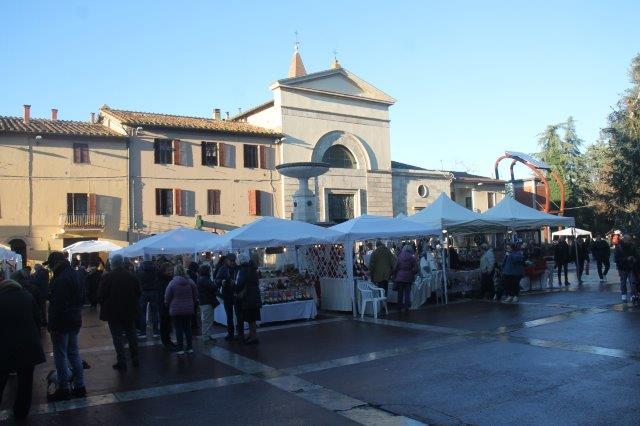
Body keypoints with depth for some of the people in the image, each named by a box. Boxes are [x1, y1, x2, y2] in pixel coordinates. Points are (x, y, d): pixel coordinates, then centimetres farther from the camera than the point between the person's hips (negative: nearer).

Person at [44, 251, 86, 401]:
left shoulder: (60, 279, -20)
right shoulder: (74, 275, 11)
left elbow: (57, 305, -23)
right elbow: (81, 298, 19)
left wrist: (52, 325, -18)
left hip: (62, 323, -9)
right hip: (75, 321, 9)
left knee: (60, 356, 0)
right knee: (73, 353, 15)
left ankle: (63, 389, 7)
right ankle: (79, 387, 19)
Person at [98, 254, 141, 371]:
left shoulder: (108, 277, -13)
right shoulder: (132, 277, 0)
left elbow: (101, 295, -10)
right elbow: (138, 293, 7)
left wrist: (104, 307, 8)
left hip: (113, 312, -4)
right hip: (130, 312, 4)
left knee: (117, 337, 2)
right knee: (131, 335, 15)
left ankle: (121, 361, 0)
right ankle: (135, 358, 21)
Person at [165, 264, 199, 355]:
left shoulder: (172, 283, -13)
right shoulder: (191, 282, -2)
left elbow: (167, 298, -6)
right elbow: (195, 296, 6)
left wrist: (168, 307, 11)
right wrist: (194, 306, 18)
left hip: (176, 310, -3)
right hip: (189, 310, 3)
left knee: (179, 329, 4)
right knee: (187, 327, 13)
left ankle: (180, 349, 7)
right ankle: (190, 347, 16)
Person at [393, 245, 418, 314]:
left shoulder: (399, 257, -2)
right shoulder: (412, 258, -4)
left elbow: (395, 268, -1)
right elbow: (415, 269, -5)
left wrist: (394, 277, 8)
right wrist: (412, 275, 12)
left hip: (399, 278, 1)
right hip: (408, 278, -1)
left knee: (400, 293, 8)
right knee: (407, 293, 5)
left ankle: (399, 308, 12)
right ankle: (406, 308, 3)